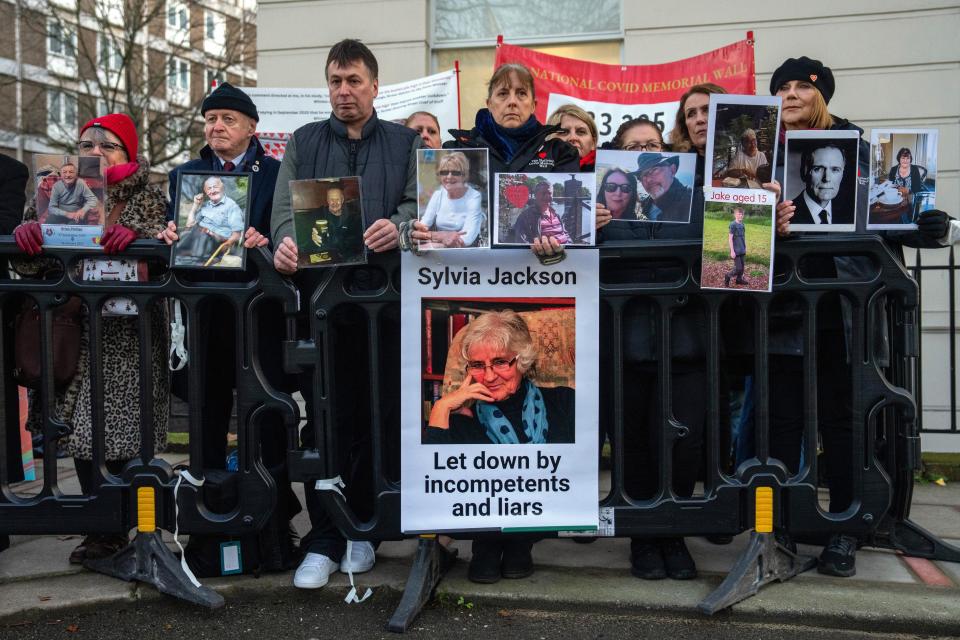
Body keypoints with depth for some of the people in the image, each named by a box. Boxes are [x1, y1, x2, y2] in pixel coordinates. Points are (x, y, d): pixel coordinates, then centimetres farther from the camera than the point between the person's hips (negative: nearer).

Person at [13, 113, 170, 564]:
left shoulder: (147, 198, 3)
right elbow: (29, 264, 6)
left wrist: (137, 234, -29)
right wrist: (27, 234, -14)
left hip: (128, 332, -4)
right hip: (75, 328, 4)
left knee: (122, 433, -4)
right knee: (77, 426, 6)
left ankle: (116, 529, 12)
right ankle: (99, 525, 20)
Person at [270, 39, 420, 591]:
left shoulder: (405, 142, 14)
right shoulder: (303, 143, 16)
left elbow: (417, 204, 0)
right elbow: (286, 208, 4)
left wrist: (397, 228, -23)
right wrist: (286, 241, -19)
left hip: (385, 293, 0)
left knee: (378, 417, 3)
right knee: (325, 419, 1)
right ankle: (324, 541, 8)